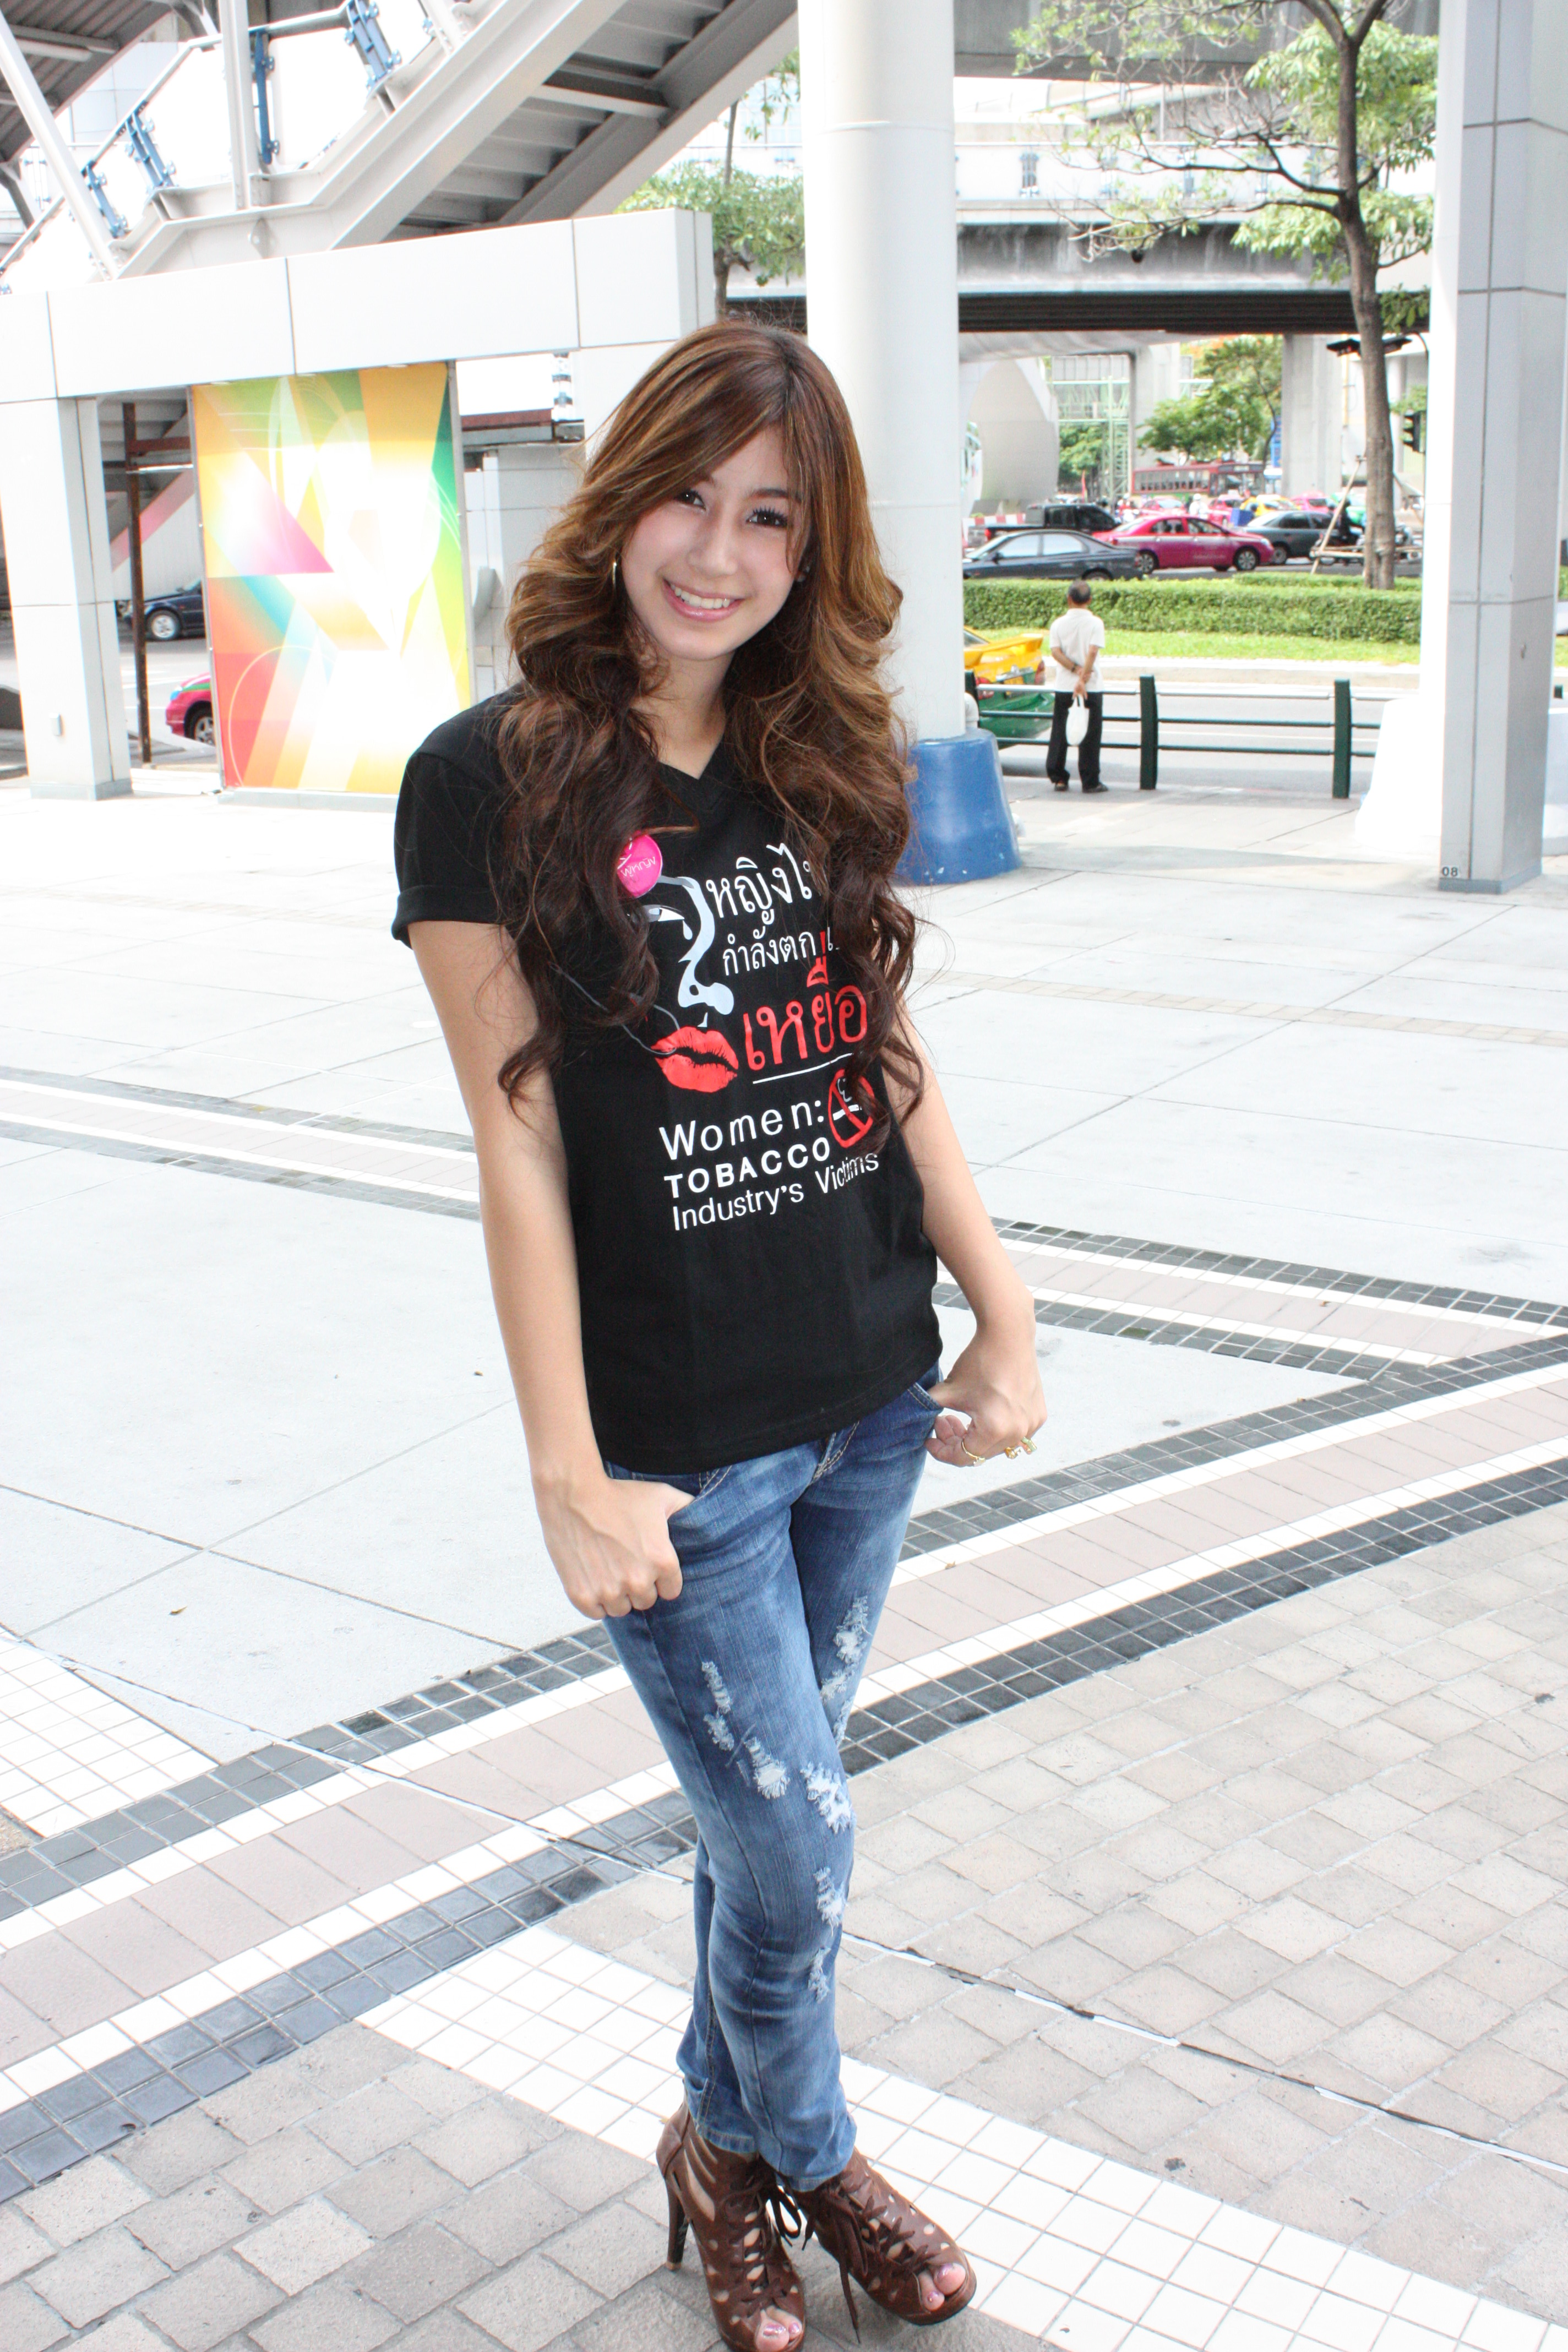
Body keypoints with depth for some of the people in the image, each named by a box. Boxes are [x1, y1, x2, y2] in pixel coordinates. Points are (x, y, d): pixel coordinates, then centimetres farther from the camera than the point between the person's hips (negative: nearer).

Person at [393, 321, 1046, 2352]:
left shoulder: (827, 765, 5)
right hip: (680, 1443, -5)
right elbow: (518, 1138, -12)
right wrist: (570, 1476, -13)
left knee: (767, 1811, 18)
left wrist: (1008, 1323, 6)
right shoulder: (493, 778, -10)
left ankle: (728, 2142, 44)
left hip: (868, 1411, 5)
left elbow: (891, 1070, 10)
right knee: (795, 1859, 5)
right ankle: (798, 2153, 38)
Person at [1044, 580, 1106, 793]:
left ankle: (1058, 778, 12)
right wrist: (1083, 680, -21)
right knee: (1090, 735, 2)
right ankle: (1090, 782, 2)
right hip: (1092, 687, -3)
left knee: (1059, 733, 11)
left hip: (1063, 687, 3)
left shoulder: (1058, 623, 3)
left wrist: (1075, 669, -14)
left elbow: (1056, 651, -8)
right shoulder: (1095, 622, -5)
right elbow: (1093, 652, -16)